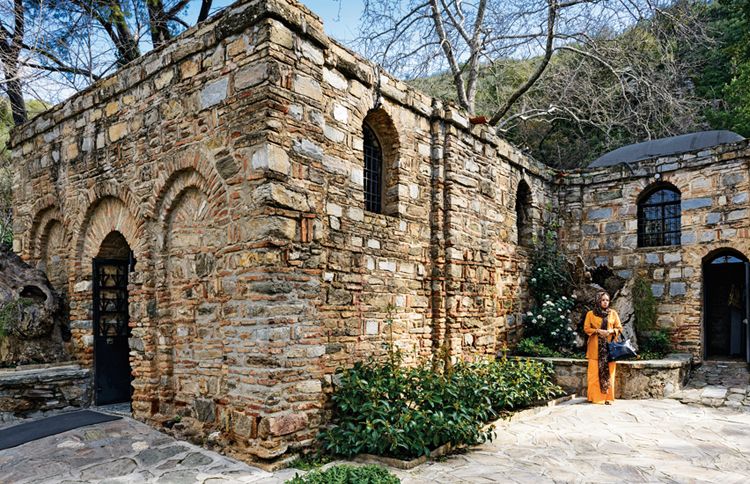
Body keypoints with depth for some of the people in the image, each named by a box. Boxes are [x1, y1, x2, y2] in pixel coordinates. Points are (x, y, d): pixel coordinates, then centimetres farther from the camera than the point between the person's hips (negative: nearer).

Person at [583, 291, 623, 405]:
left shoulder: (613, 313, 9)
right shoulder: (590, 314, 5)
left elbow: (619, 328, 9)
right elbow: (586, 328, 3)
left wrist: (611, 331, -11)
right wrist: (598, 331, -13)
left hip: (609, 346, 1)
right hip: (595, 347, -1)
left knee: (608, 372, -2)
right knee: (595, 372, -3)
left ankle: (607, 397, 4)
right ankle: (594, 397, 3)